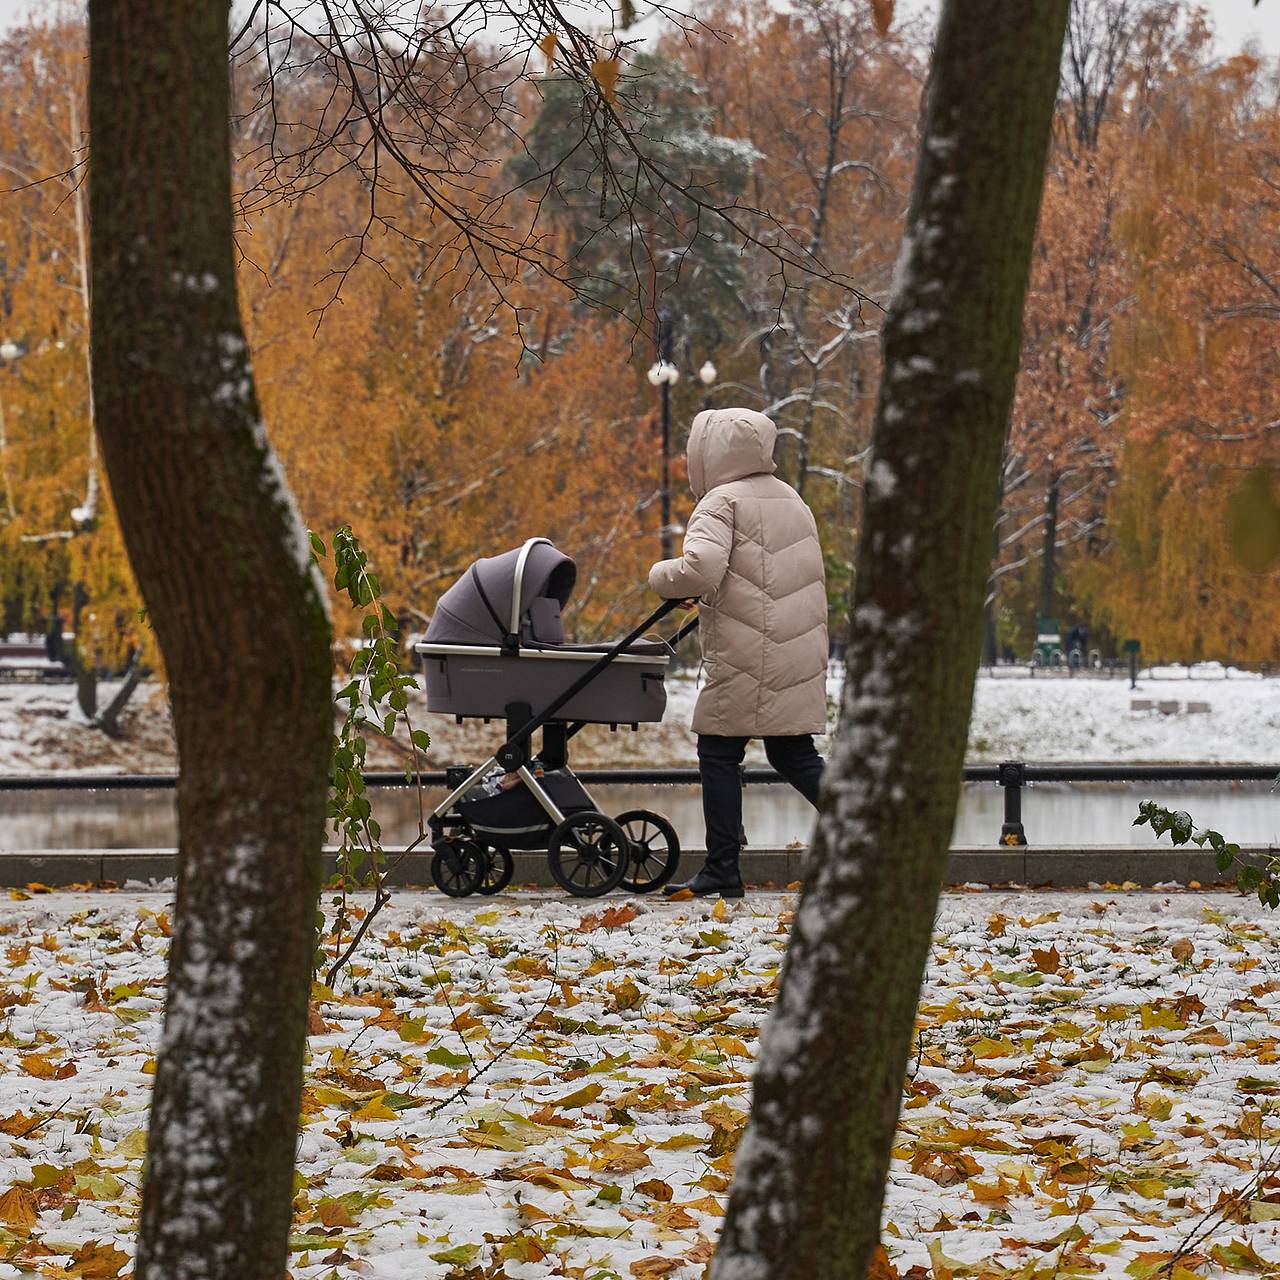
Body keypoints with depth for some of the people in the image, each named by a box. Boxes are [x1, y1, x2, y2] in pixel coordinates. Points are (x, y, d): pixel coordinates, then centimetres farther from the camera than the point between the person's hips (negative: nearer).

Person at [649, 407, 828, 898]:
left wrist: (662, 577, -1)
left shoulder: (722, 503, -7)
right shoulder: (790, 499, 20)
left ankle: (722, 869, 1)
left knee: (719, 752, 1)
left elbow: (700, 568, -23)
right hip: (800, 655, 8)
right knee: (793, 754, 11)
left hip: (745, 656, -8)